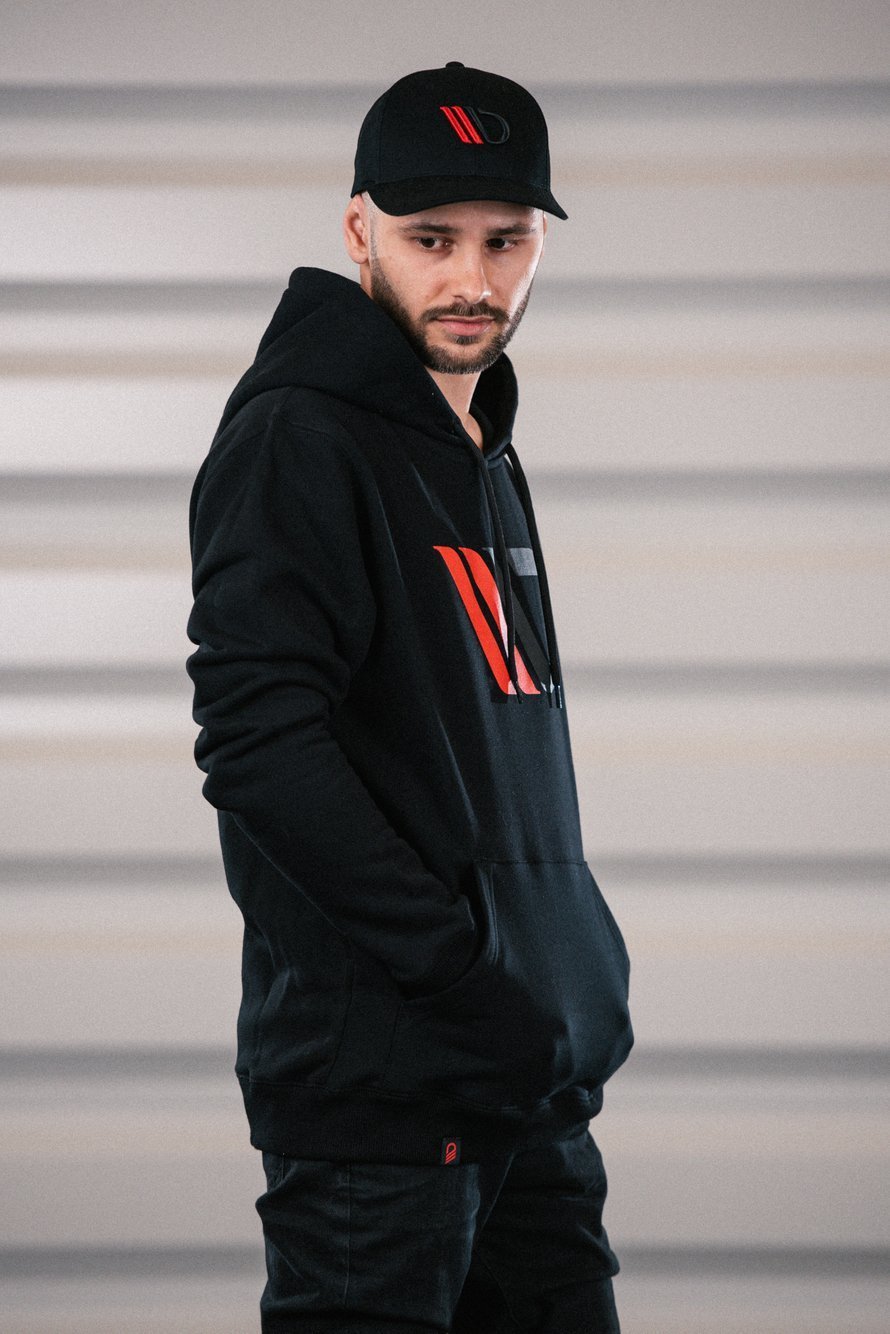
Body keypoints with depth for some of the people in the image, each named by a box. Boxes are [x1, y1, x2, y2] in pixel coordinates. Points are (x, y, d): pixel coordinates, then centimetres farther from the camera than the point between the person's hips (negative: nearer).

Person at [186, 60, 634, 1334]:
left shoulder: (487, 462, 19)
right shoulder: (296, 443, -10)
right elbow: (261, 746, -20)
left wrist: (578, 972, 11)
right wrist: (471, 973, -21)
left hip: (537, 1079, 9)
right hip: (379, 1078, -9)